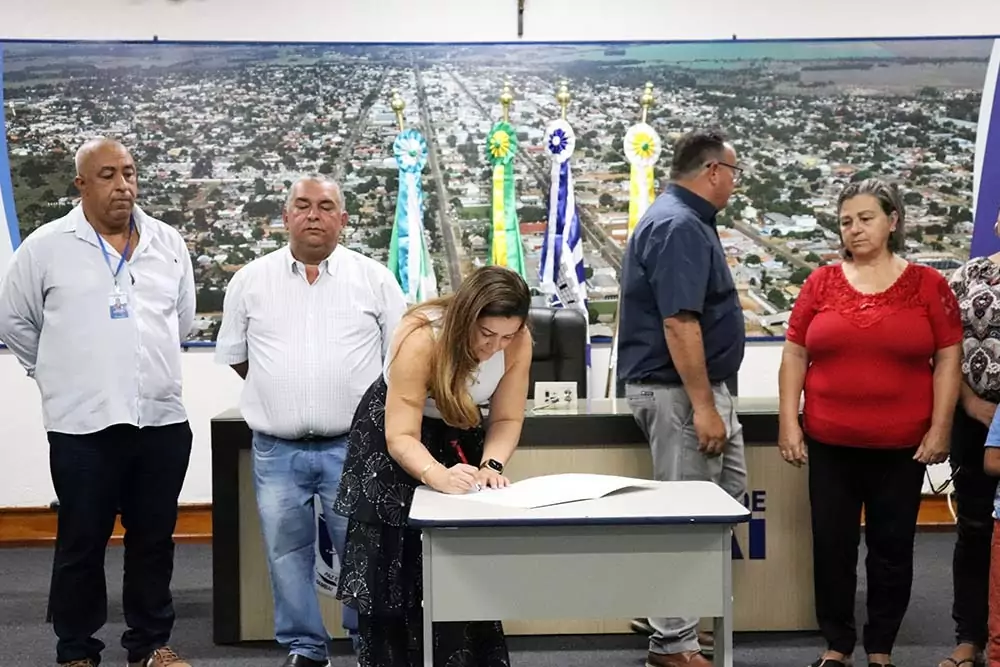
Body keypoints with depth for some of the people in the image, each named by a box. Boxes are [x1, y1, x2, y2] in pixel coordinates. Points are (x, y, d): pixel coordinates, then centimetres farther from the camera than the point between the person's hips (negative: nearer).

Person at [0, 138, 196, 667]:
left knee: (154, 540, 12)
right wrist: (62, 375, 10)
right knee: (81, 544, 6)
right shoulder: (46, 247, -3)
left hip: (162, 420, 3)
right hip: (83, 425, -3)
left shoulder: (168, 243, 7)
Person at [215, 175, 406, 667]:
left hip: (353, 446, -1)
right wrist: (280, 391, 13)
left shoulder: (374, 278, 1)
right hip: (276, 450, 2)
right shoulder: (250, 280, 5)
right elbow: (234, 355, 15)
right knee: (287, 554, 9)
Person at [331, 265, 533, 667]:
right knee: (396, 571, 0)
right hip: (393, 447, -3)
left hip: (458, 437, 3)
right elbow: (402, 436, -35)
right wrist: (438, 476, -52)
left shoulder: (518, 342, -22)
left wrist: (491, 464, -32)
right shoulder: (421, 338, -34)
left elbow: (506, 419, -13)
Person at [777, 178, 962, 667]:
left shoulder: (928, 284, -1)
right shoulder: (821, 283, 2)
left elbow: (948, 359, 0)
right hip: (830, 442, 1)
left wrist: (940, 427, -6)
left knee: (892, 546, 8)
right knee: (831, 545, 7)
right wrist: (789, 422, -1)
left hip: (902, 444, -1)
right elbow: (794, 354, 5)